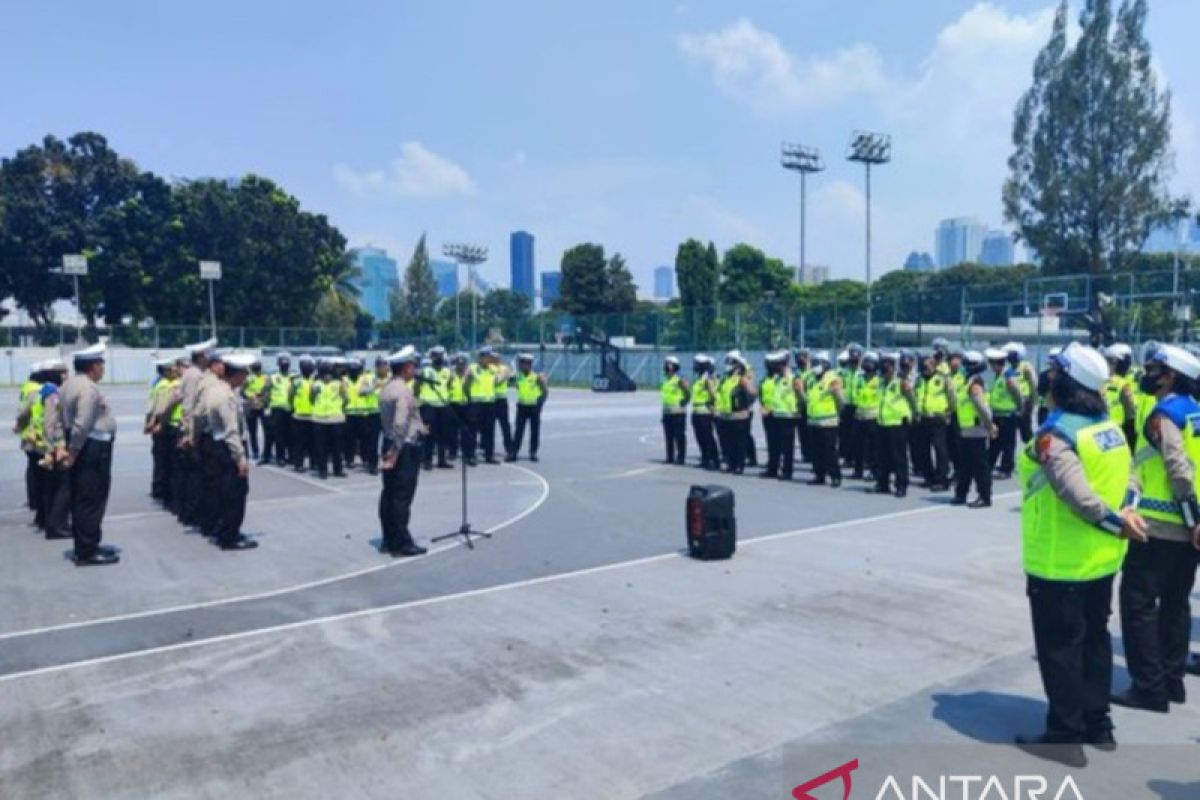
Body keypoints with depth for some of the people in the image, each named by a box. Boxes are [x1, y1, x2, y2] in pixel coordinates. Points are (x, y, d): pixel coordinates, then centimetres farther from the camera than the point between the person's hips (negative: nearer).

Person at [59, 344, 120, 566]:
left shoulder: (71, 384, 14)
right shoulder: (88, 388, -18)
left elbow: (67, 419, 14)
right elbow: (82, 425, -24)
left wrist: (71, 449, 12)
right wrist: (73, 451, -16)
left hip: (81, 447, 11)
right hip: (92, 448, -11)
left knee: (81, 499, 15)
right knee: (91, 500, -5)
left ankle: (84, 546, 24)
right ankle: (87, 552, 0)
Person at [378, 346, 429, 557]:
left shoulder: (386, 389, 11)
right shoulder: (403, 391, -18)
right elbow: (400, 424, -25)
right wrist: (396, 450, -21)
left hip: (390, 444, 9)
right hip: (405, 448, -9)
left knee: (389, 494, 12)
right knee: (402, 497, -5)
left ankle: (389, 540, 20)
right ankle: (402, 544, 0)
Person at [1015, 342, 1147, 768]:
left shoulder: (1054, 434, -21)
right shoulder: (1109, 428, 5)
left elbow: (1076, 492, -28)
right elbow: (1130, 475, 7)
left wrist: (1114, 521, -16)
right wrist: (1126, 510, -7)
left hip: (1059, 561, -8)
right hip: (1102, 557, 8)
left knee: (1059, 647, 3)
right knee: (1094, 639, 19)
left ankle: (1065, 736, 12)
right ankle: (1098, 724, 31)